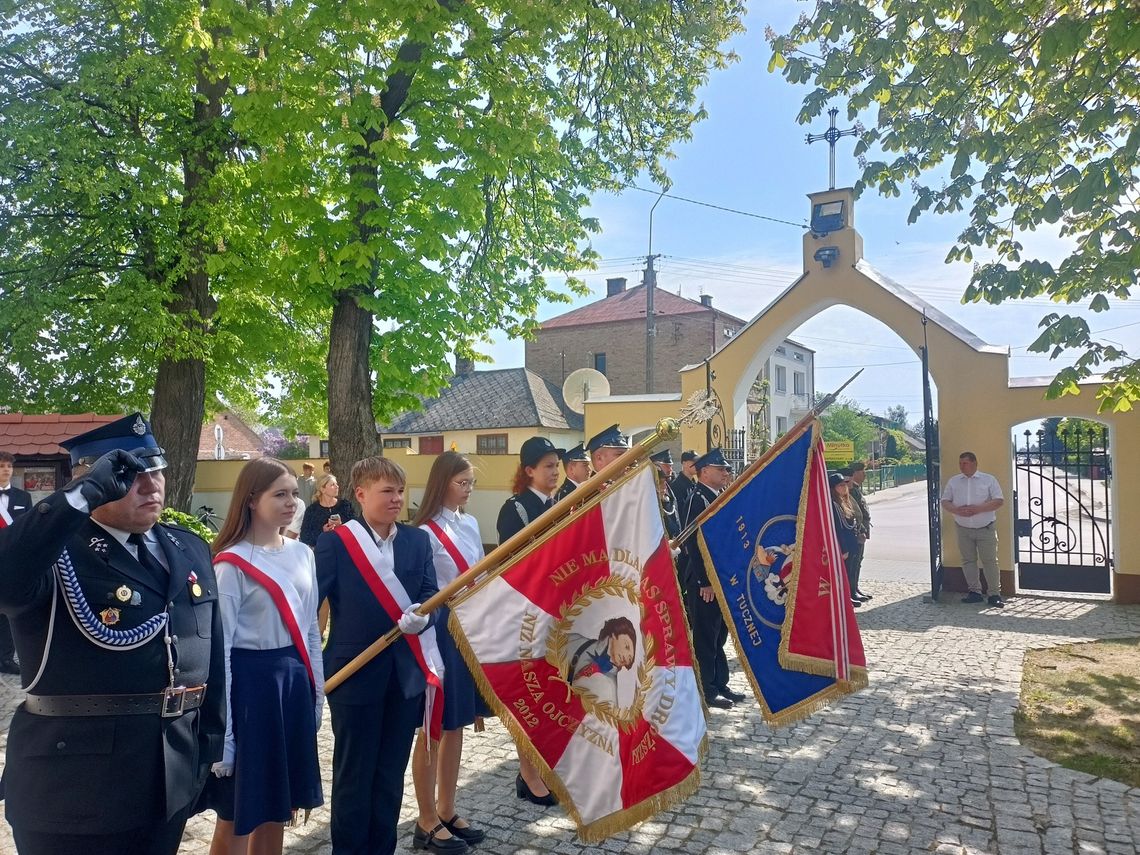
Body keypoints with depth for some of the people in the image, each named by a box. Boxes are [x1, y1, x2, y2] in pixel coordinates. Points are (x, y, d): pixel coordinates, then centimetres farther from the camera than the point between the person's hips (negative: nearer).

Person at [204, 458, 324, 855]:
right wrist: (222, 726, -13)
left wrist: (317, 692, 14)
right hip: (251, 680, -6)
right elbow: (219, 645, -12)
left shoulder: (302, 554, 6)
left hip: (293, 679, 6)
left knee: (278, 806, 17)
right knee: (238, 810, 6)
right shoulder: (232, 564, -12)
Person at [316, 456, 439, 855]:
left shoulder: (417, 540, 4)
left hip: (407, 672, 4)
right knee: (353, 774, 10)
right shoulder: (334, 542, -9)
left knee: (392, 772, 16)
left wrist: (423, 616, -20)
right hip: (354, 672, -4)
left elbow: (431, 594, 2)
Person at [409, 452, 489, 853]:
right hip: (439, 630, -7)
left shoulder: (470, 524, 8)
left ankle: (447, 811, 30)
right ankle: (427, 821, 21)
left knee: (456, 725, 16)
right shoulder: (425, 532, -15)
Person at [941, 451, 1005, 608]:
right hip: (963, 529, 3)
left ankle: (994, 594, 4)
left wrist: (978, 509, -18)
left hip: (986, 528, -3)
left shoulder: (989, 480, -1)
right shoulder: (953, 481, 8)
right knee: (968, 560, 6)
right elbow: (945, 501, 8)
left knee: (990, 561, -2)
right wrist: (956, 510, -13)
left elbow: (999, 501, -6)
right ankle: (975, 592, 14)